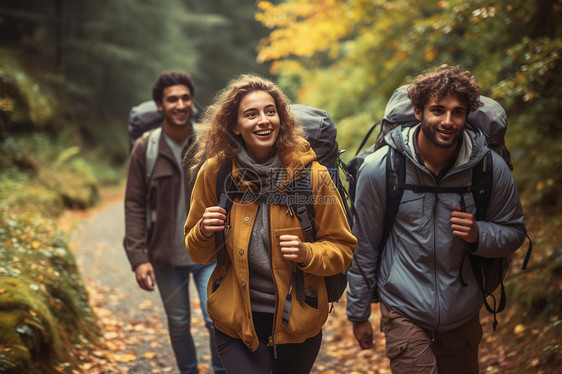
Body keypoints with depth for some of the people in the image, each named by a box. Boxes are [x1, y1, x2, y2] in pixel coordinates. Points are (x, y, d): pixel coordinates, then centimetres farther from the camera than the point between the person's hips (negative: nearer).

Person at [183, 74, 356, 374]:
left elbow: (342, 248, -1)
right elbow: (199, 254, 5)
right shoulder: (215, 172, -5)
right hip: (236, 322, 0)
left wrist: (307, 254, -20)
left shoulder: (311, 174, -9)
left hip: (297, 323, 1)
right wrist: (205, 233, -16)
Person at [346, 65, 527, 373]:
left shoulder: (492, 168, -9)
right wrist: (358, 313, 4)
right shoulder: (379, 169, -13)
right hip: (403, 311, -3)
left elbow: (514, 232, 5)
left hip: (464, 314, 3)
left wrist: (478, 234, -18)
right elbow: (363, 246, -2)